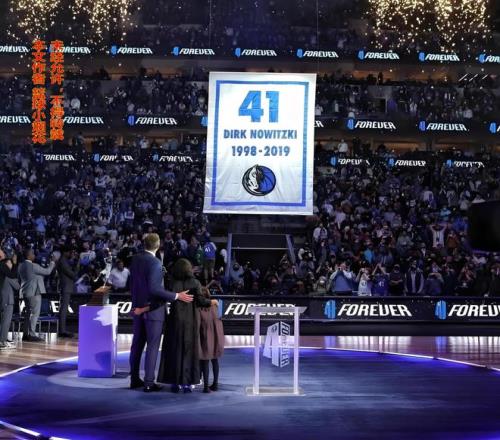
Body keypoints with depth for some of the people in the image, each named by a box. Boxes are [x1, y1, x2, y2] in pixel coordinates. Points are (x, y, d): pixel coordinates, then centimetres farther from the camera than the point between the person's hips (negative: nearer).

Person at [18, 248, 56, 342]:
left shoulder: (21, 266, 7)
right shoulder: (33, 266, -18)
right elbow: (47, 271, -12)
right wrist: (52, 262, 1)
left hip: (26, 292, 9)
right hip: (34, 292, -9)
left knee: (28, 313, 15)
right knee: (35, 313, -5)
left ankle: (25, 334, 17)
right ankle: (31, 335, -7)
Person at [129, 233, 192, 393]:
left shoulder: (135, 259, 3)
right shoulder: (154, 262, -20)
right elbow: (154, 288, -24)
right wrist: (176, 296, -21)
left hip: (138, 307, 7)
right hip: (153, 309, -7)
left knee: (137, 343, 14)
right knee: (152, 345, 0)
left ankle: (134, 379, 22)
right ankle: (149, 382, 2)